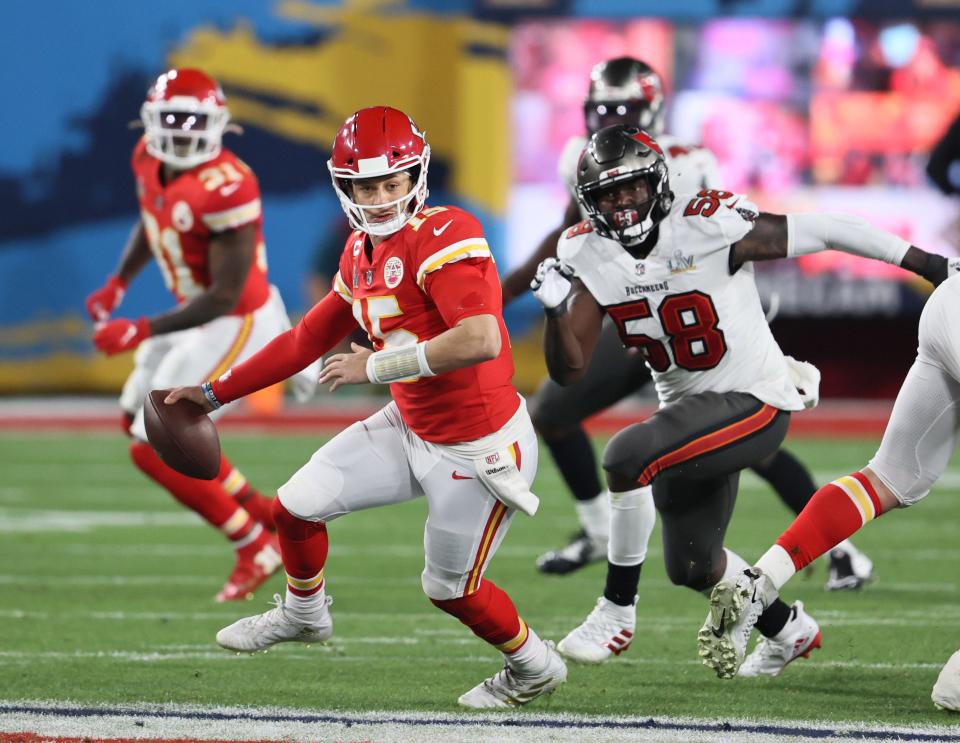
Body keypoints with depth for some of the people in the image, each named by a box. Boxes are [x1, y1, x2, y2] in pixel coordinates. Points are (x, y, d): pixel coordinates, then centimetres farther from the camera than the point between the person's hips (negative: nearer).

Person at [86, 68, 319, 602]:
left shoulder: (225, 189, -30)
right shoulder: (150, 160, -4)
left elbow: (223, 297, -26)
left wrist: (142, 332, -28)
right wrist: (117, 286, 8)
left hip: (235, 322, -10)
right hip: (196, 312, 10)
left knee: (154, 449, -8)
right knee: (138, 419, 23)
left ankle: (255, 549, 6)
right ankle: (263, 515, 31)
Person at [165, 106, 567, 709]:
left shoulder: (445, 236, -25)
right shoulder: (362, 254, 2)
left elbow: (481, 341, -39)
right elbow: (307, 341, 15)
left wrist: (376, 366, -30)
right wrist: (215, 394, 18)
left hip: (479, 451, -8)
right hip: (410, 429, 8)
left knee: (451, 589, 8)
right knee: (296, 507, 9)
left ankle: (536, 667, 35)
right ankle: (303, 614, 38)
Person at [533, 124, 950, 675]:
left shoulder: (708, 227, -22)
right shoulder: (587, 256, -7)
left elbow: (820, 232, -14)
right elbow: (569, 371, -6)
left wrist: (927, 263, -10)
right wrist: (557, 308, -27)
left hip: (754, 403, -7)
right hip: (689, 408, 7)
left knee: (628, 458, -29)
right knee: (691, 566, 18)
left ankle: (618, 610, -15)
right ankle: (790, 630, 45)